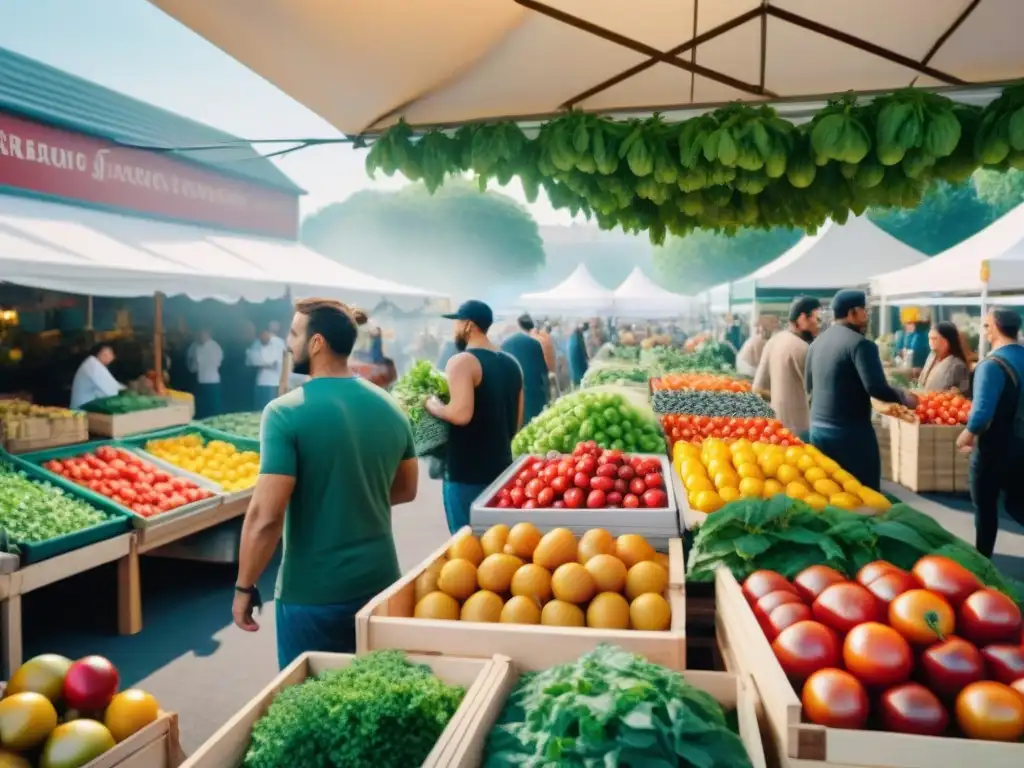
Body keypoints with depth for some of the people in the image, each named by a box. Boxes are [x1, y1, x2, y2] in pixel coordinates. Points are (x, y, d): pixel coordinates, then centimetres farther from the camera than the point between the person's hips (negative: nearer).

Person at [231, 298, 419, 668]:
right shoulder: (389, 407, 0)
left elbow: (266, 516, -20)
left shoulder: (286, 413, -17)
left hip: (313, 593, -5)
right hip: (380, 582, 5)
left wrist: (244, 587, -7)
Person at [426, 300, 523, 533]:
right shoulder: (511, 363, 11)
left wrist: (432, 406, -9)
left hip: (466, 472, -8)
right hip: (501, 466, 8)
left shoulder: (462, 361, -13)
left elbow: (461, 414, -26)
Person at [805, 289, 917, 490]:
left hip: (818, 428, 7)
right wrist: (903, 397, -2)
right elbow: (876, 388, -19)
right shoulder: (860, 343, -13)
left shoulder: (817, 343, 10)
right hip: (851, 432, -7)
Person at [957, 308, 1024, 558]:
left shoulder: (992, 364, -22)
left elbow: (982, 410, -28)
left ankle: (982, 558, 23)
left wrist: (967, 434, -10)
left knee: (985, 505, 10)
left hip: (995, 446, -7)